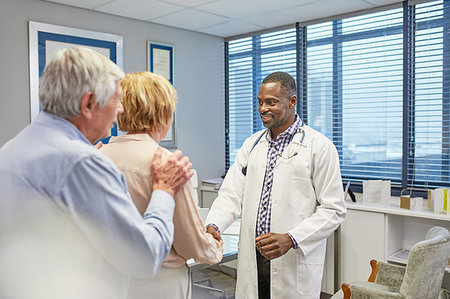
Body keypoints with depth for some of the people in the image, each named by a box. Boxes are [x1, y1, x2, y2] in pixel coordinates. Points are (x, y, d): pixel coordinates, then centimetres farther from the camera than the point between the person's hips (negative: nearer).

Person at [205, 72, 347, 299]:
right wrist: (213, 226, -16)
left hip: (295, 262, -4)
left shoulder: (319, 147, -6)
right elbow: (232, 194, 2)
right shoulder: (252, 144, 9)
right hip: (251, 258, 4)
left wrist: (290, 239, -20)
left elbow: (333, 209, -9)